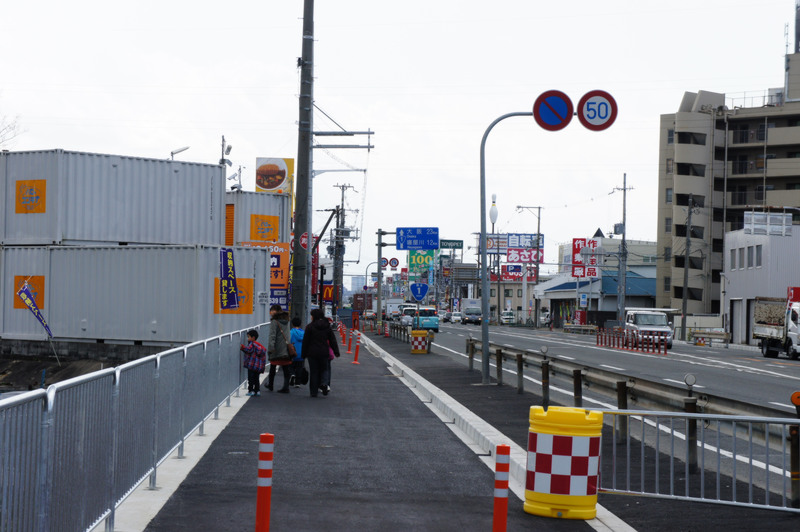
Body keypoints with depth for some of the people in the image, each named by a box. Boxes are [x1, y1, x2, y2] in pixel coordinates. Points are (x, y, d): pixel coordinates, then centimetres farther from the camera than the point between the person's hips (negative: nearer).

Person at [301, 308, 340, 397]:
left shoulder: (310, 327, -6)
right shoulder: (327, 326, 4)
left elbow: (305, 342, -4)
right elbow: (332, 340, 6)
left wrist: (304, 354, 3)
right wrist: (336, 352, 11)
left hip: (312, 353, -2)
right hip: (324, 353, 2)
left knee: (313, 372, 5)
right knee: (324, 369, 16)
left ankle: (314, 392, 5)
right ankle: (324, 384, -13)